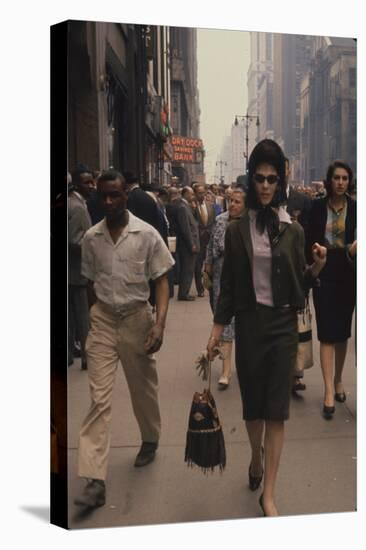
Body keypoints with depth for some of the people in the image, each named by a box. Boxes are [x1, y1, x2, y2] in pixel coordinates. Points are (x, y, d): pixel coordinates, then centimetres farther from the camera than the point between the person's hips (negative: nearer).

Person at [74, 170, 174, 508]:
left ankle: (150, 440, 44)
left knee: (143, 388, 16)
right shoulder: (91, 238, 0)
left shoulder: (147, 234, -8)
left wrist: (160, 323, -16)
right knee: (99, 398, -4)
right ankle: (95, 480, -3)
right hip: (102, 319, 1)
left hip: (137, 317, -1)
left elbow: (162, 281, -5)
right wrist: (91, 318, 11)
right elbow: (90, 281, 10)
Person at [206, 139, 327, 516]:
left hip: (283, 323, 0)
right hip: (249, 323, 0)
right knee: (252, 401, 12)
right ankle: (257, 457, 42)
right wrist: (216, 331, 1)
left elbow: (299, 283, 6)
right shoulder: (237, 230, 1)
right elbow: (228, 285, 3)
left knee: (276, 408, 0)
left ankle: (268, 495, 9)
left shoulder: (293, 230, 2)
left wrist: (317, 266, -13)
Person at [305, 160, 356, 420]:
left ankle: (338, 380, 31)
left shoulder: (355, 207, 1)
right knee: (327, 333, -4)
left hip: (347, 273, 1)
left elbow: (357, 237, -4)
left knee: (342, 331, 13)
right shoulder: (318, 206, -1)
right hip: (324, 273, -1)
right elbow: (310, 240, 1)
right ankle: (329, 391, -3)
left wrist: (355, 246, -25)